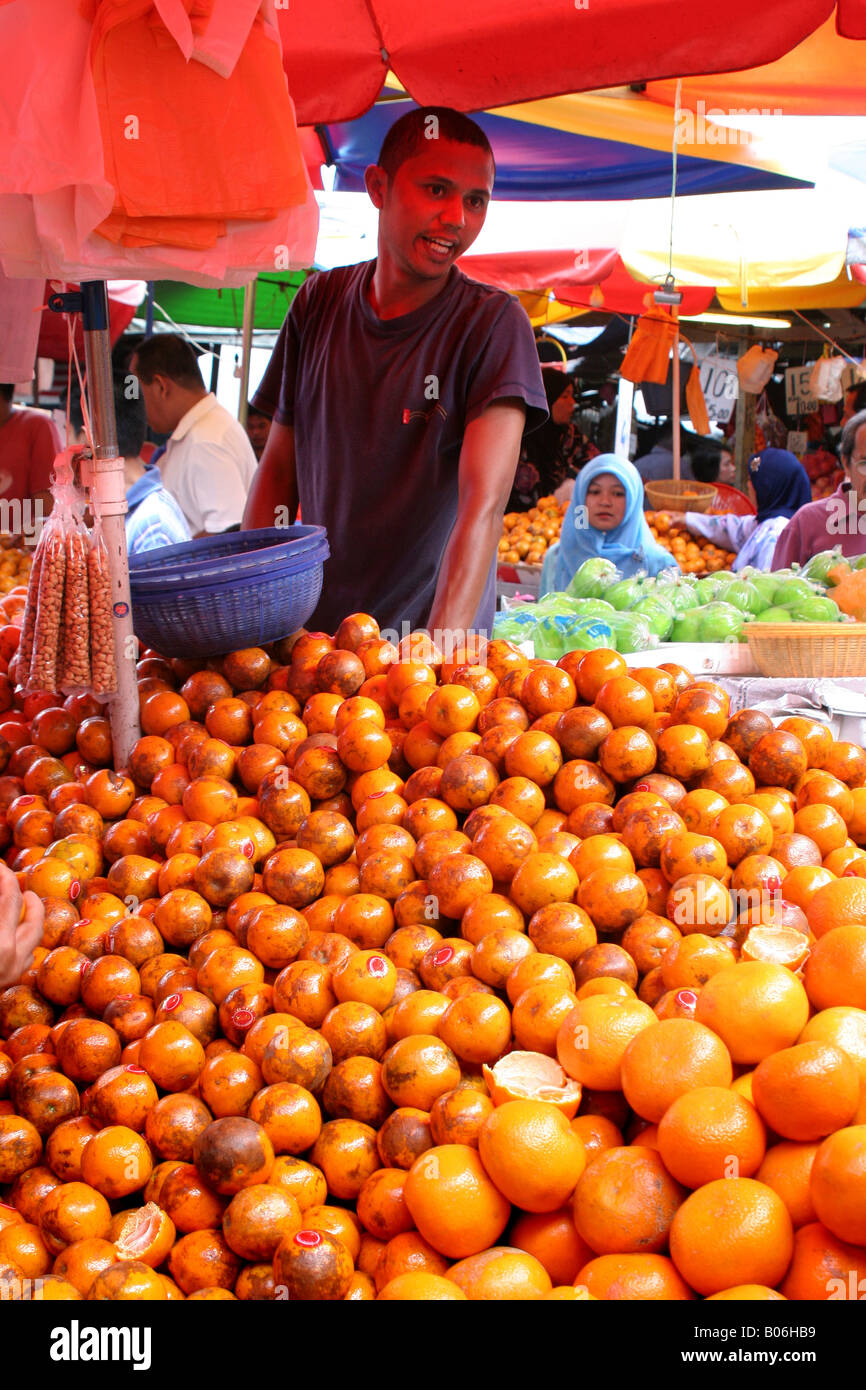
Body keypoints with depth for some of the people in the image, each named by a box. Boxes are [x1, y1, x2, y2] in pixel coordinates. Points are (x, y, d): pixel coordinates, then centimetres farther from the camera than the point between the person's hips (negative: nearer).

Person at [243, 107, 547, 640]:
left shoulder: (494, 323, -9)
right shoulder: (320, 301, 5)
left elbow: (483, 506, -20)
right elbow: (279, 467, 11)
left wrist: (440, 651, -32)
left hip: (435, 628, -3)